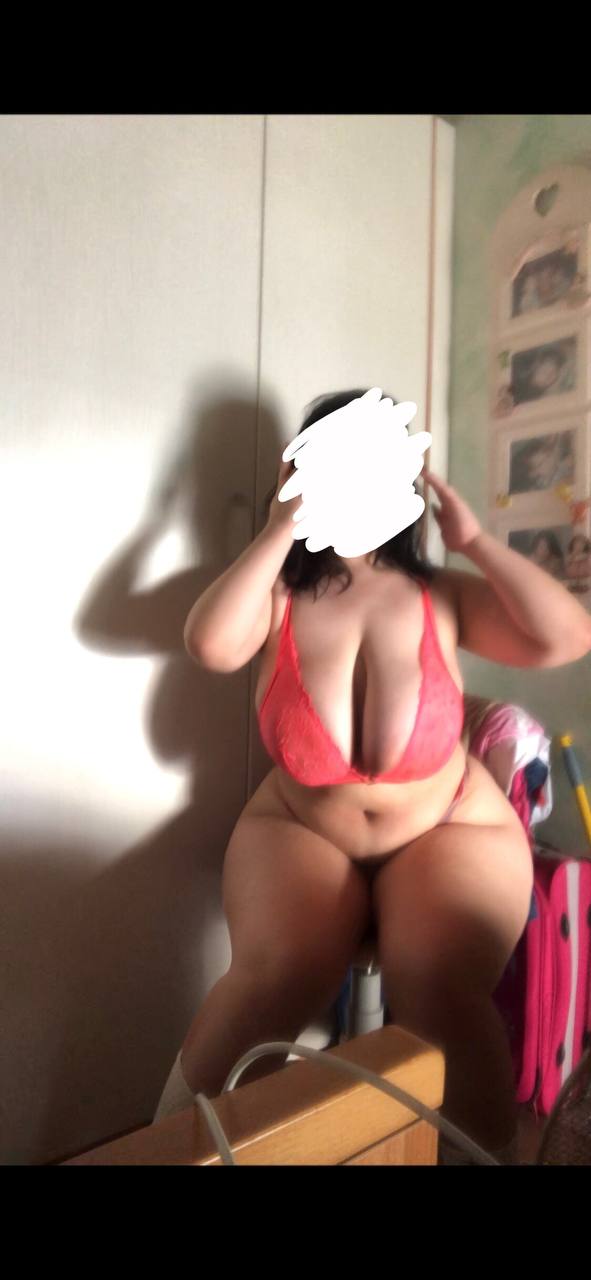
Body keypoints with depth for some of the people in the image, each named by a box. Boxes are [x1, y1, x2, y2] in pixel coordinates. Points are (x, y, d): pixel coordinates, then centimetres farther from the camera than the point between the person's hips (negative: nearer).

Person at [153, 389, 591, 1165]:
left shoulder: (442, 596, -6)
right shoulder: (278, 596, -6)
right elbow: (210, 645, -26)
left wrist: (474, 539, -14)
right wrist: (282, 526, -22)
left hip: (448, 830, 1)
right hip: (300, 830, 0)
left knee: (436, 987, -24)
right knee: (281, 973, -25)